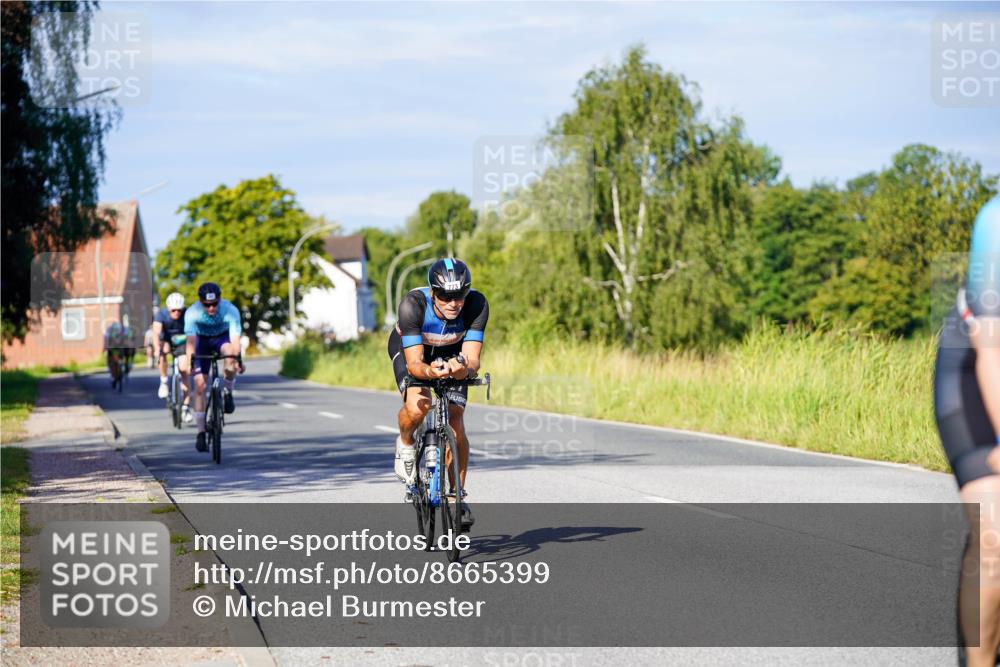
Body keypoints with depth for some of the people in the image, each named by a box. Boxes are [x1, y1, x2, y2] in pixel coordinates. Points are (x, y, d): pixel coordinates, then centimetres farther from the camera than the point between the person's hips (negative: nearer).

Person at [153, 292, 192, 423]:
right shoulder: (161, 314, -24)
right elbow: (156, 331, -37)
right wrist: (157, 348, -55)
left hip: (182, 343, 0)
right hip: (166, 341, 0)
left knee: (184, 370, -13)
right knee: (163, 350, -35)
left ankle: (186, 408, -1)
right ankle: (163, 382, -18)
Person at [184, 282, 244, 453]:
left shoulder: (231, 311, -31)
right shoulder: (192, 313, -30)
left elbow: (235, 339, -38)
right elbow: (191, 340, -36)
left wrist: (238, 359, -53)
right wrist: (190, 360, -51)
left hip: (223, 337, -1)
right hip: (203, 340, 1)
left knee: (230, 353, -37)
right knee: (199, 384, -10)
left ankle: (228, 393, -11)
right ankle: (201, 433, -3)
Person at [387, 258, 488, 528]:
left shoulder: (476, 304, -33)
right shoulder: (412, 304, -38)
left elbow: (472, 359, -35)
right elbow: (414, 362, -38)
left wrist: (465, 369, -58)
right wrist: (429, 372, -60)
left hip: (452, 353, 2)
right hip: (408, 347, -2)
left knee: (455, 423, -11)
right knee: (418, 406, -30)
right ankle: (405, 444, 4)